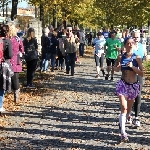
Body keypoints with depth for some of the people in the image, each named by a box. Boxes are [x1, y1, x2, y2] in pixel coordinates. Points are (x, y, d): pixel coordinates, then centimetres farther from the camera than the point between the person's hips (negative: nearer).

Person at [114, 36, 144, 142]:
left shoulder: (137, 58, -4)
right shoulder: (121, 57, -3)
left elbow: (142, 74, -7)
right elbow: (116, 69, 10)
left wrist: (132, 66, -21)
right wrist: (117, 67, -13)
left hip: (134, 85, 2)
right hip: (123, 84, -2)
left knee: (129, 109, 16)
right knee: (124, 108, -16)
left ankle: (122, 123, 45)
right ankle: (123, 133, -16)